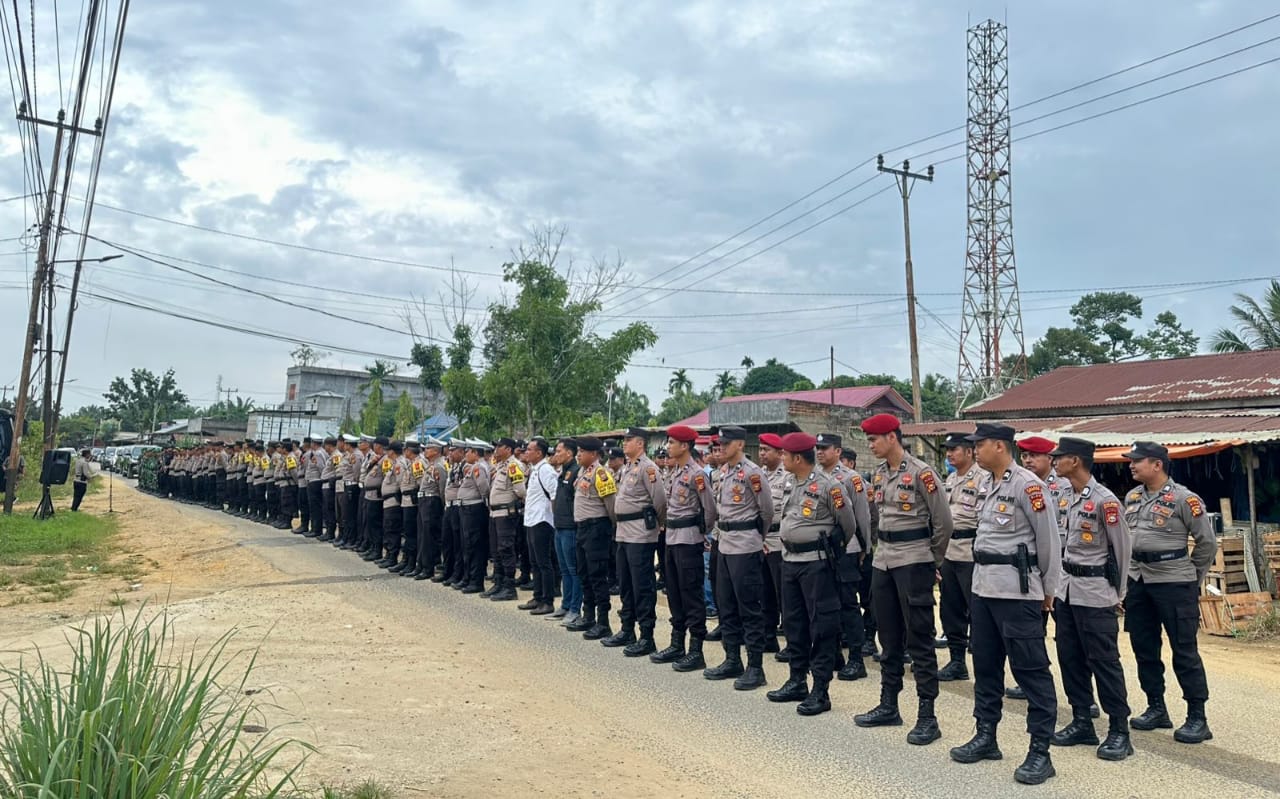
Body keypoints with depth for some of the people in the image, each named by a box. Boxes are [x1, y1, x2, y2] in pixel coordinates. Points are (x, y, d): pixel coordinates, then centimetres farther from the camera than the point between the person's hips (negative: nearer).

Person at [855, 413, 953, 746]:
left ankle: (927, 717, 3)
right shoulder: (878, 474, 10)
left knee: (919, 638, -3)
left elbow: (943, 522, -9)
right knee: (888, 636, 14)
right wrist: (886, 547, 15)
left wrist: (931, 560, 0)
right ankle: (888, 706, 25)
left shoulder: (921, 473, -13)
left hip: (913, 562, -8)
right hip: (883, 559, 8)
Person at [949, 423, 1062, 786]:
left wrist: (1048, 589, -3)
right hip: (983, 588, 9)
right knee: (985, 664, 15)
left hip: (1017, 591, -9)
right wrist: (982, 578, 16)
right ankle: (986, 736, 26)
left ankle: (1040, 751, 5)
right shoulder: (989, 486, 13)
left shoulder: (1028, 485, -13)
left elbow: (1048, 540, -9)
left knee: (1030, 669, -2)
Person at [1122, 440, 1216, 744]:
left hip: (1173, 582, -7)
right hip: (1138, 581, 7)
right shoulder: (1131, 497, 9)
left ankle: (1197, 718, 8)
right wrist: (1128, 574, 14)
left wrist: (1191, 578, 3)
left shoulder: (1184, 499, -10)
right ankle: (1156, 708, 25)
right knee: (1144, 647, 12)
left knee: (1184, 650, -1)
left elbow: (1207, 543, -4)